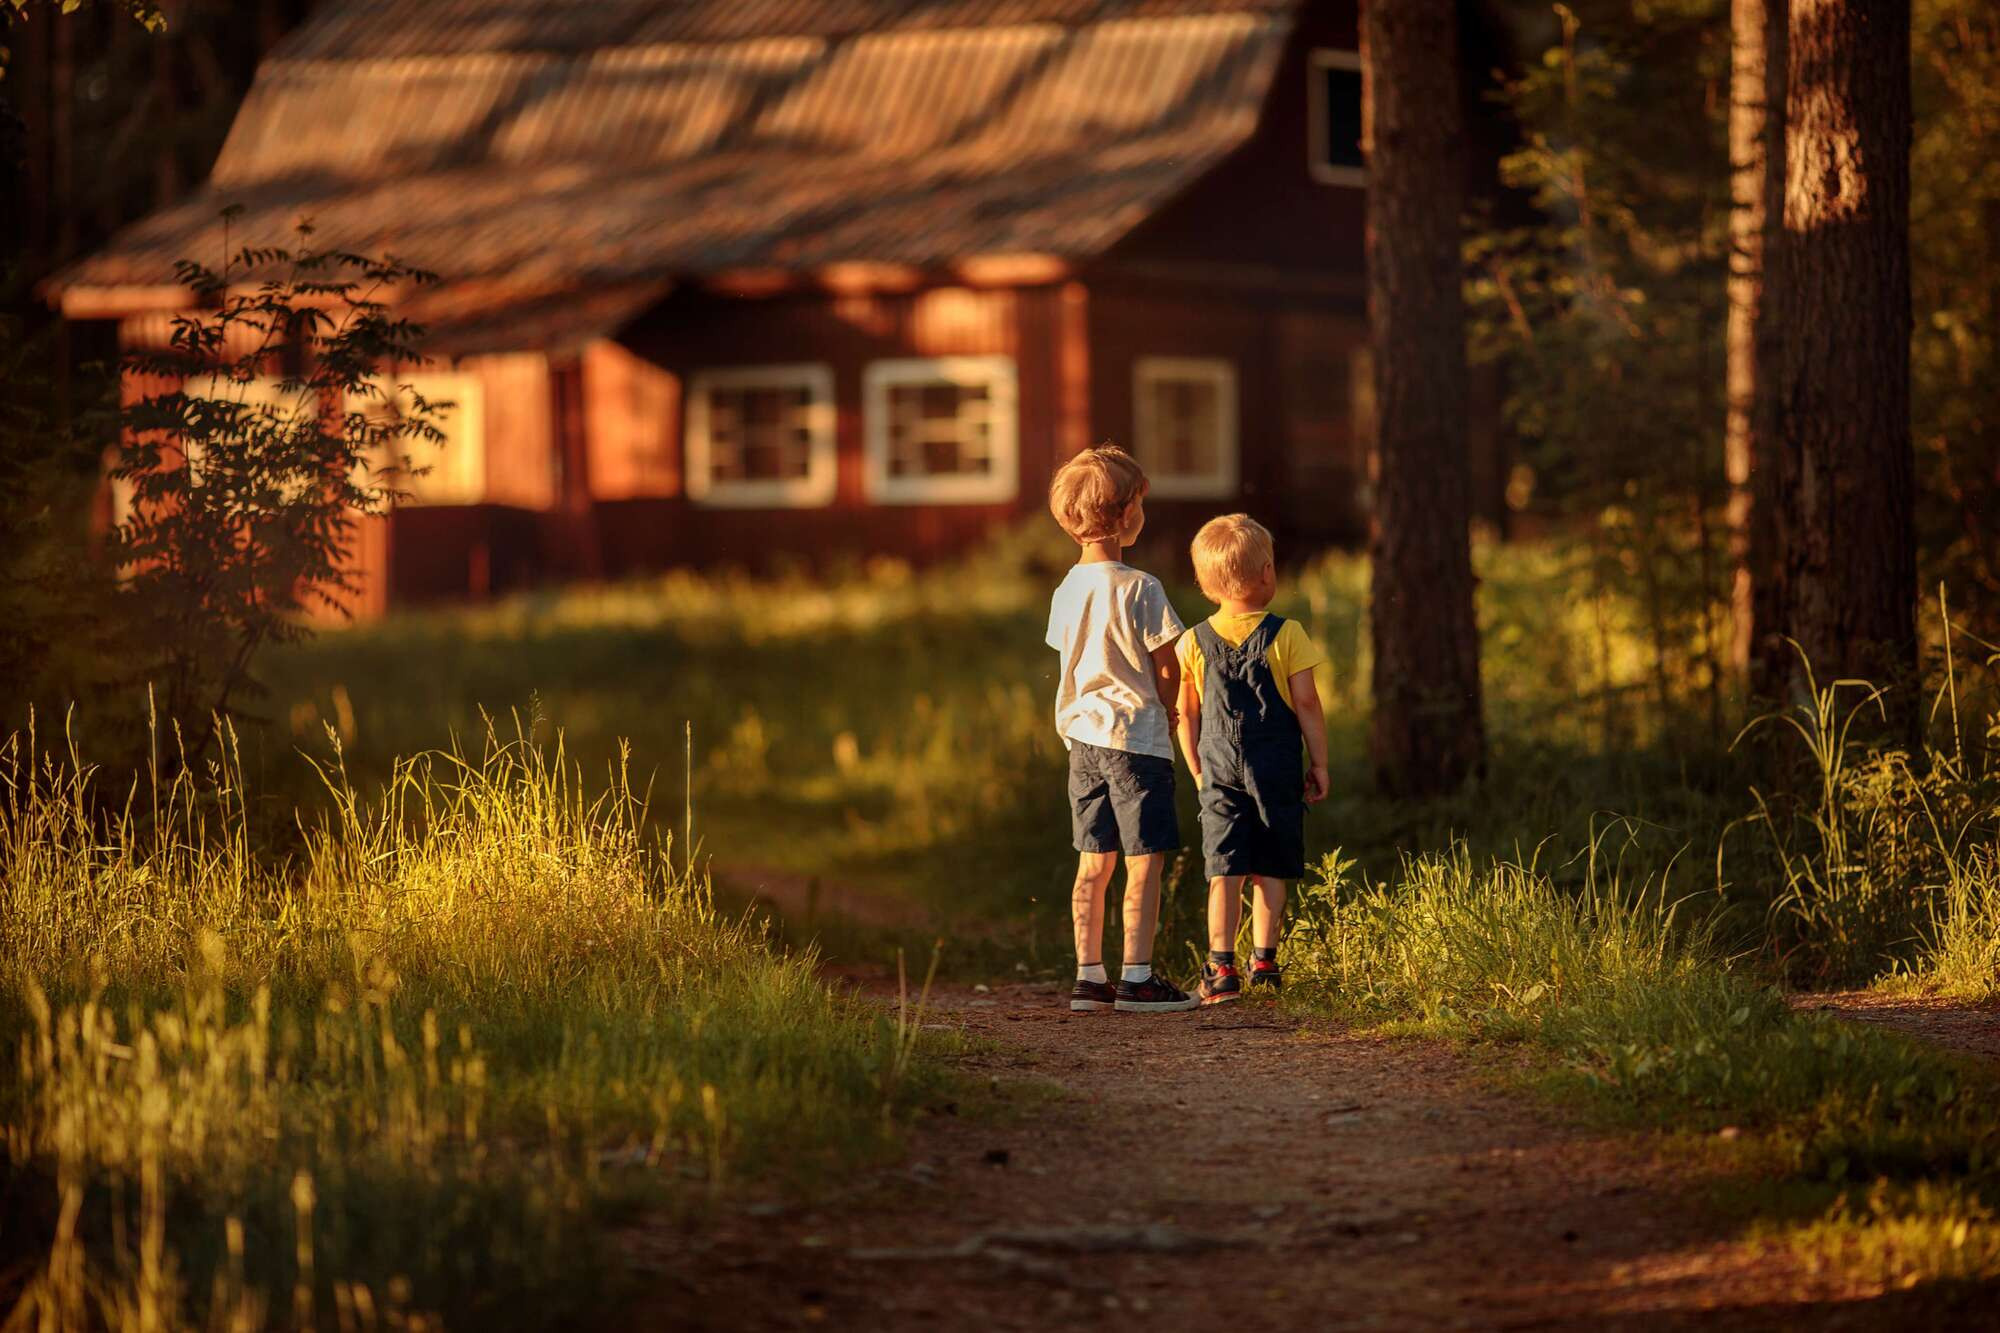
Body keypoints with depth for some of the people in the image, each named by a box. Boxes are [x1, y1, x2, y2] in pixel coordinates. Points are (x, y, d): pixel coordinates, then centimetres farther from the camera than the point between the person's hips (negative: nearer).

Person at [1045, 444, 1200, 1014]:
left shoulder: (1067, 590, 5)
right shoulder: (1139, 588, -15)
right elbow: (1167, 670, -11)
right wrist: (1164, 720, 9)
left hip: (1083, 737, 7)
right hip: (1136, 737, -7)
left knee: (1095, 861, 11)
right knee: (1145, 861, -2)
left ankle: (1089, 977, 12)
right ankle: (1137, 979, -2)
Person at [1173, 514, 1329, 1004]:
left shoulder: (1194, 642, 0)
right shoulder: (1286, 635, -6)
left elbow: (1186, 715, 5)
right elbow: (1306, 704, -5)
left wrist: (1198, 772, 16)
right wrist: (1319, 763, 4)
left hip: (1220, 774, 1)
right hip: (1277, 771, -1)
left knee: (1224, 872, 1)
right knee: (1271, 871, 8)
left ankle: (1222, 969, -5)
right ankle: (1264, 962, 10)